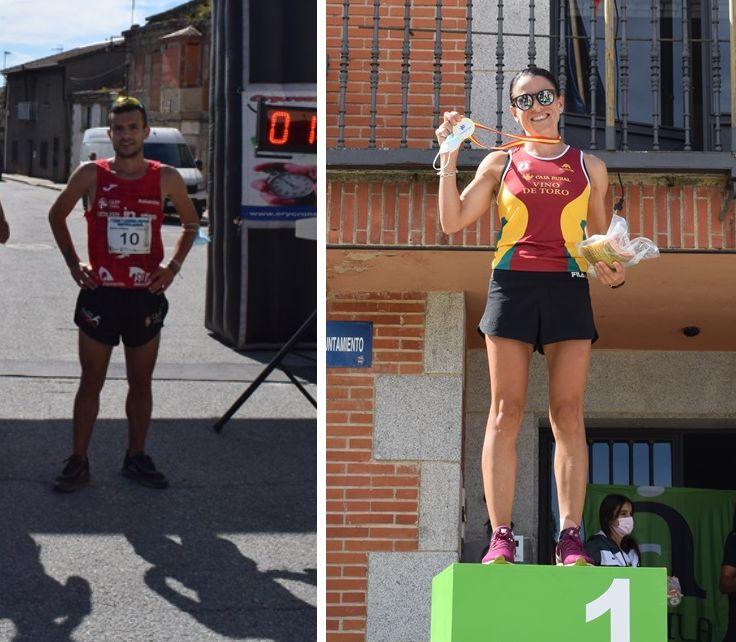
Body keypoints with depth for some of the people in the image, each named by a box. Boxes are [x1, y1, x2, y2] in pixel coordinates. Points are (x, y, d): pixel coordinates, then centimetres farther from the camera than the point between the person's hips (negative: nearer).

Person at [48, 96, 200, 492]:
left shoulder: (165, 179, -1)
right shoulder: (91, 175, -4)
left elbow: (191, 223, 14)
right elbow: (57, 214, 11)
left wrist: (172, 266, 3)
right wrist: (72, 263, 2)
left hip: (146, 295, 1)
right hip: (100, 294, -1)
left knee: (141, 383, 10)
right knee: (91, 382, 4)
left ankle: (136, 459, 22)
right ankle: (78, 462, 11)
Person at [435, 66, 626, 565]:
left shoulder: (589, 167, 15)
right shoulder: (500, 164, 13)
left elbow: (603, 241, 20)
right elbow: (453, 221, 4)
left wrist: (614, 273, 0)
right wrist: (450, 155, -1)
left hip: (570, 288, 1)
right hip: (512, 285, -1)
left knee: (569, 414, -4)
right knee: (506, 412, -5)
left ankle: (571, 538, -4)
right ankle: (501, 537, -5)